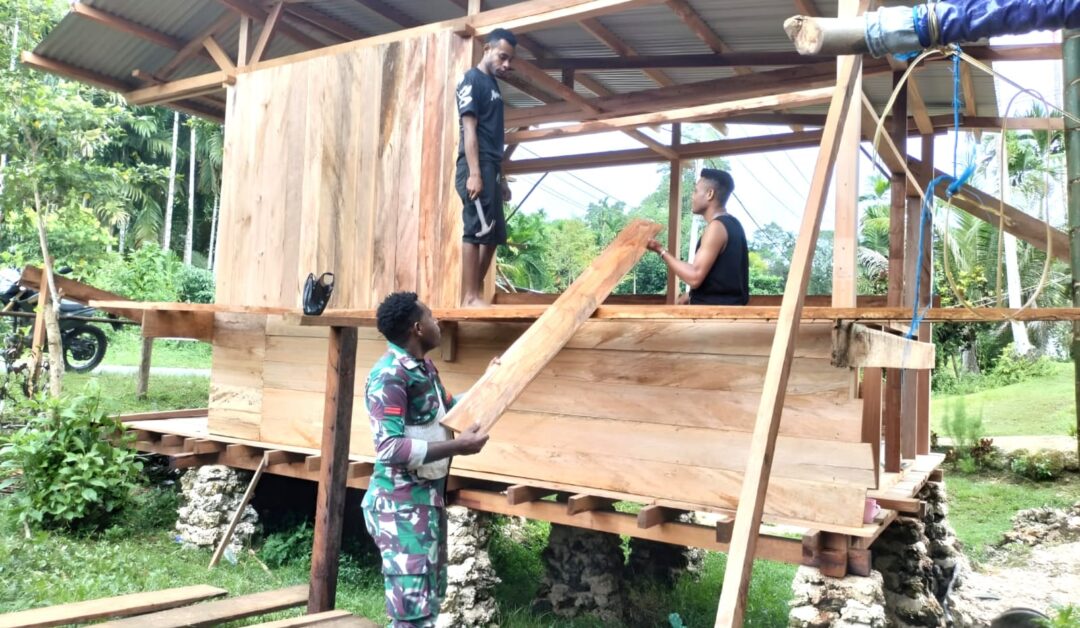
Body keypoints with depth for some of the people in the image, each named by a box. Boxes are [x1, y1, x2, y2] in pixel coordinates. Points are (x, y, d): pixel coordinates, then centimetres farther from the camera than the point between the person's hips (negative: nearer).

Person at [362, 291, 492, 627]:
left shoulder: (425, 368, 9)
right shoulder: (390, 375, -21)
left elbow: (448, 408, 27)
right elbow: (390, 449, -28)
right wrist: (457, 446, -25)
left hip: (429, 497, 10)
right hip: (401, 504, -10)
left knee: (432, 596, 20)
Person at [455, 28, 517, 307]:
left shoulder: (493, 84, 22)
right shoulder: (472, 80, -4)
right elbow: (469, 129, -13)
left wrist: (501, 178, 20)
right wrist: (474, 173, -21)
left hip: (491, 168, 10)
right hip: (477, 167, -10)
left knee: (494, 234, 8)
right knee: (477, 229, -12)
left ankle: (475, 295, 12)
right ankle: (470, 298, -10)